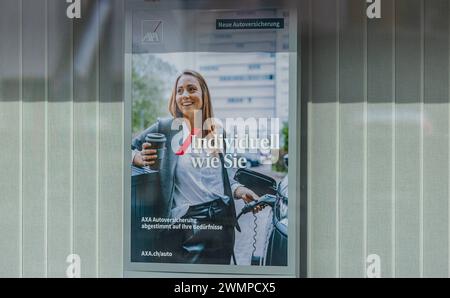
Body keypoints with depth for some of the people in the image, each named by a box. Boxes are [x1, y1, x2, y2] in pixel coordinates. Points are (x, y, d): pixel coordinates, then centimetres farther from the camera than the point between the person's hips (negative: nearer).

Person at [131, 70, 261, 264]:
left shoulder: (216, 132, 12)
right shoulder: (165, 128, 0)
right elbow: (130, 148, 5)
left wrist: (239, 191, 2)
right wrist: (140, 158, -15)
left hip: (223, 220, 4)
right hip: (187, 224, -4)